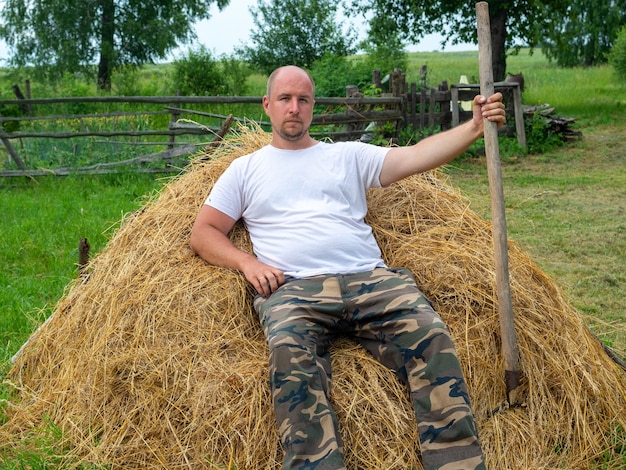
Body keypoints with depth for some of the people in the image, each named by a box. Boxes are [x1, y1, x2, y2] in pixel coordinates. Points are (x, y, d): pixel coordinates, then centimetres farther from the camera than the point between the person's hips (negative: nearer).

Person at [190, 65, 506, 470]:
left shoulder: (348, 156, 25)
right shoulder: (246, 169, 24)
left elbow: (416, 156, 12)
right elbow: (203, 233, 18)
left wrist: (475, 127, -2)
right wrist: (247, 263, -1)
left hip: (371, 279, 2)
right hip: (292, 289, -1)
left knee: (432, 338, -26)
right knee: (291, 358, -35)